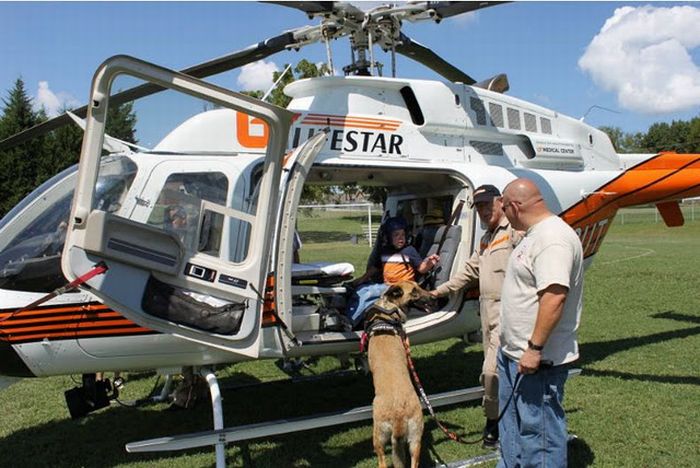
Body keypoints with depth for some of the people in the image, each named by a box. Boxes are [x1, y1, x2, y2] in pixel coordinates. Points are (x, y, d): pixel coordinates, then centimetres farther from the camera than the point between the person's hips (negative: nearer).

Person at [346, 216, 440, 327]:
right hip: (386, 285, 6)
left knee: (368, 293, -22)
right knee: (360, 289, -12)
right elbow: (374, 268, 24)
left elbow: (421, 269, -4)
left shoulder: (409, 250, -3)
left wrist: (429, 263, -25)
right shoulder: (383, 251, 12)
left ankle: (349, 323, -18)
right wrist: (362, 279, 14)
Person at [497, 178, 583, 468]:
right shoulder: (535, 234, 14)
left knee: (538, 430, 0)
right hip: (514, 353, 11)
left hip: (538, 360, -11)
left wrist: (534, 348, -28)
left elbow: (555, 296, -30)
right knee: (511, 425, 23)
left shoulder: (553, 239, -21)